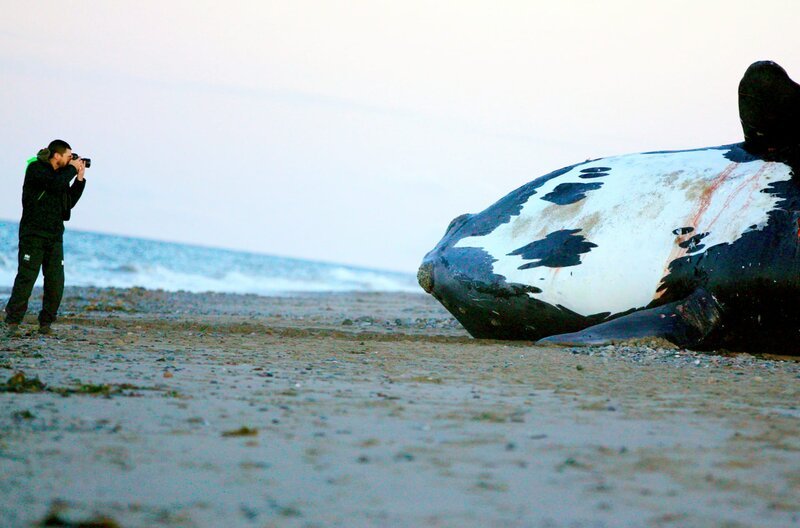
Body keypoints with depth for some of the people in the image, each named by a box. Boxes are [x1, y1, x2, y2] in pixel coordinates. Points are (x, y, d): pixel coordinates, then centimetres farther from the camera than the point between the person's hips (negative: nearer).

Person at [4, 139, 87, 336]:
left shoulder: (61, 174, 16)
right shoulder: (36, 168, -6)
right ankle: (13, 322, -7)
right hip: (33, 234, -7)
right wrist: (73, 169, -9)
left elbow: (70, 202, 18)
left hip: (54, 237, 7)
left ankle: (46, 323, 6)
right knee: (26, 278, -11)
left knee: (56, 282, -1)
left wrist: (79, 178, 9)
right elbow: (55, 183, -23)